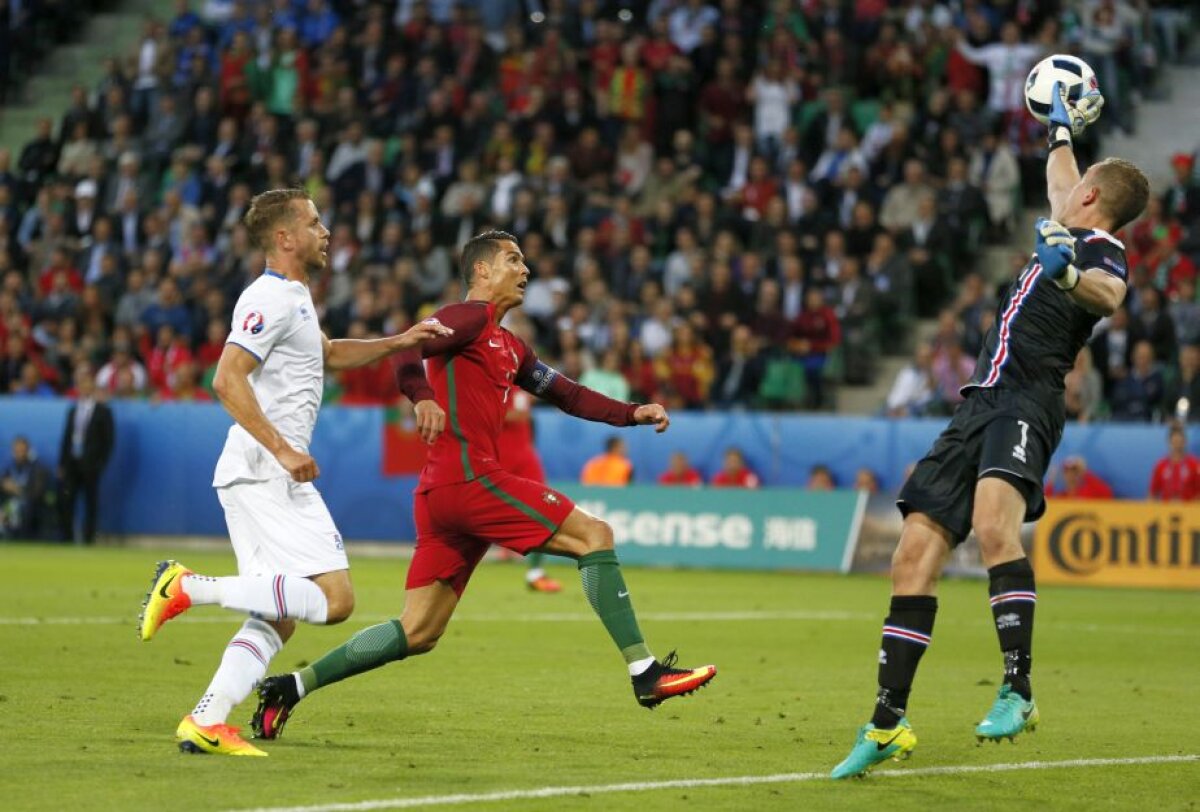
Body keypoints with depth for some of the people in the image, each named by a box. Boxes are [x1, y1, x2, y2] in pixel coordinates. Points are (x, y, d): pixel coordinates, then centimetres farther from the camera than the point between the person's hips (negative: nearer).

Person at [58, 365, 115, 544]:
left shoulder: (102, 411, 0)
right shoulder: (73, 410, 16)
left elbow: (109, 440, -3)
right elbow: (66, 438, 16)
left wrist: (100, 464, -10)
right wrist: (62, 465, 8)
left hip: (90, 465, -5)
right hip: (72, 463, 5)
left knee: (91, 504, -1)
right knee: (65, 503, -3)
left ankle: (88, 541, 3)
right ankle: (67, 541, 3)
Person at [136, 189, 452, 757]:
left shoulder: (292, 297, 20)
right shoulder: (271, 299, -11)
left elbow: (328, 353, 39)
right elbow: (227, 380, -20)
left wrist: (398, 342, 27)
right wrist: (283, 449, -23)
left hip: (266, 475, 10)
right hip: (264, 473, -10)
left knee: (275, 620, 8)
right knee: (335, 598, -14)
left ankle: (206, 722, -1)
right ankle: (191, 587, -15)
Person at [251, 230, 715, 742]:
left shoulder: (510, 348, 26)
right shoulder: (471, 317, -2)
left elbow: (567, 394, 29)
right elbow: (406, 357, -16)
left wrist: (633, 413, 18)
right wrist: (425, 400, -34)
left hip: (441, 493, 10)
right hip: (467, 475, -10)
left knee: (418, 634, 8)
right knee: (595, 535, -8)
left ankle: (293, 685, 8)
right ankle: (644, 672, -10)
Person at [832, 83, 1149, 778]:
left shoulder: (1102, 250, -3)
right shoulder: (1070, 237, 24)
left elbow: (1111, 295, -29)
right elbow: (1058, 187, 49)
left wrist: (1067, 273, -49)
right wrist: (1065, 129, 65)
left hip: (1026, 403, -9)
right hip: (982, 404, 9)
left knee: (993, 522, -35)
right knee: (916, 556, 1)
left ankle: (1019, 691, -37)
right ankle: (888, 725, 5)